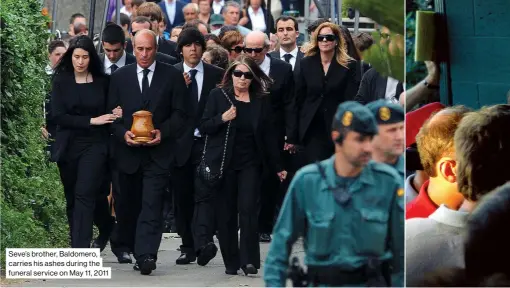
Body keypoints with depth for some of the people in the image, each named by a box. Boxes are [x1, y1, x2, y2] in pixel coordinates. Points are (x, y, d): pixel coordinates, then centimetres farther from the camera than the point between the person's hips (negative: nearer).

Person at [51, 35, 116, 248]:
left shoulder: (101, 81, 4)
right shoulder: (61, 81, 3)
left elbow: (109, 111, 14)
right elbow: (58, 115, -6)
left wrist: (114, 116, -9)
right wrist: (91, 121, -12)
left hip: (95, 145, -2)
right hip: (68, 146, 2)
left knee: (84, 195, -14)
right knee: (71, 198, 9)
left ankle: (80, 249, -21)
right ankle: (76, 246, 20)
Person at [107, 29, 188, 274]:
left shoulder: (172, 76, 3)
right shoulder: (119, 77, 8)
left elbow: (179, 113, 1)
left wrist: (162, 132, -14)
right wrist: (123, 133, -11)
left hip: (158, 152, -3)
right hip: (128, 151, 3)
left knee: (152, 205, -13)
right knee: (126, 204, 14)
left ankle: (146, 255, -20)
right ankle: (123, 246, 34)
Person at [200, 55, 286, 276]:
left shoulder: (261, 100, 6)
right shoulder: (218, 96, 2)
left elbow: (268, 135, 10)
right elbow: (203, 127, 0)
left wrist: (277, 166, 10)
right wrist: (222, 119, -19)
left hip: (250, 163, 0)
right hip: (223, 163, 0)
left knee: (248, 209, -12)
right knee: (226, 213, 1)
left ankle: (249, 260, -11)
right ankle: (231, 262, 9)